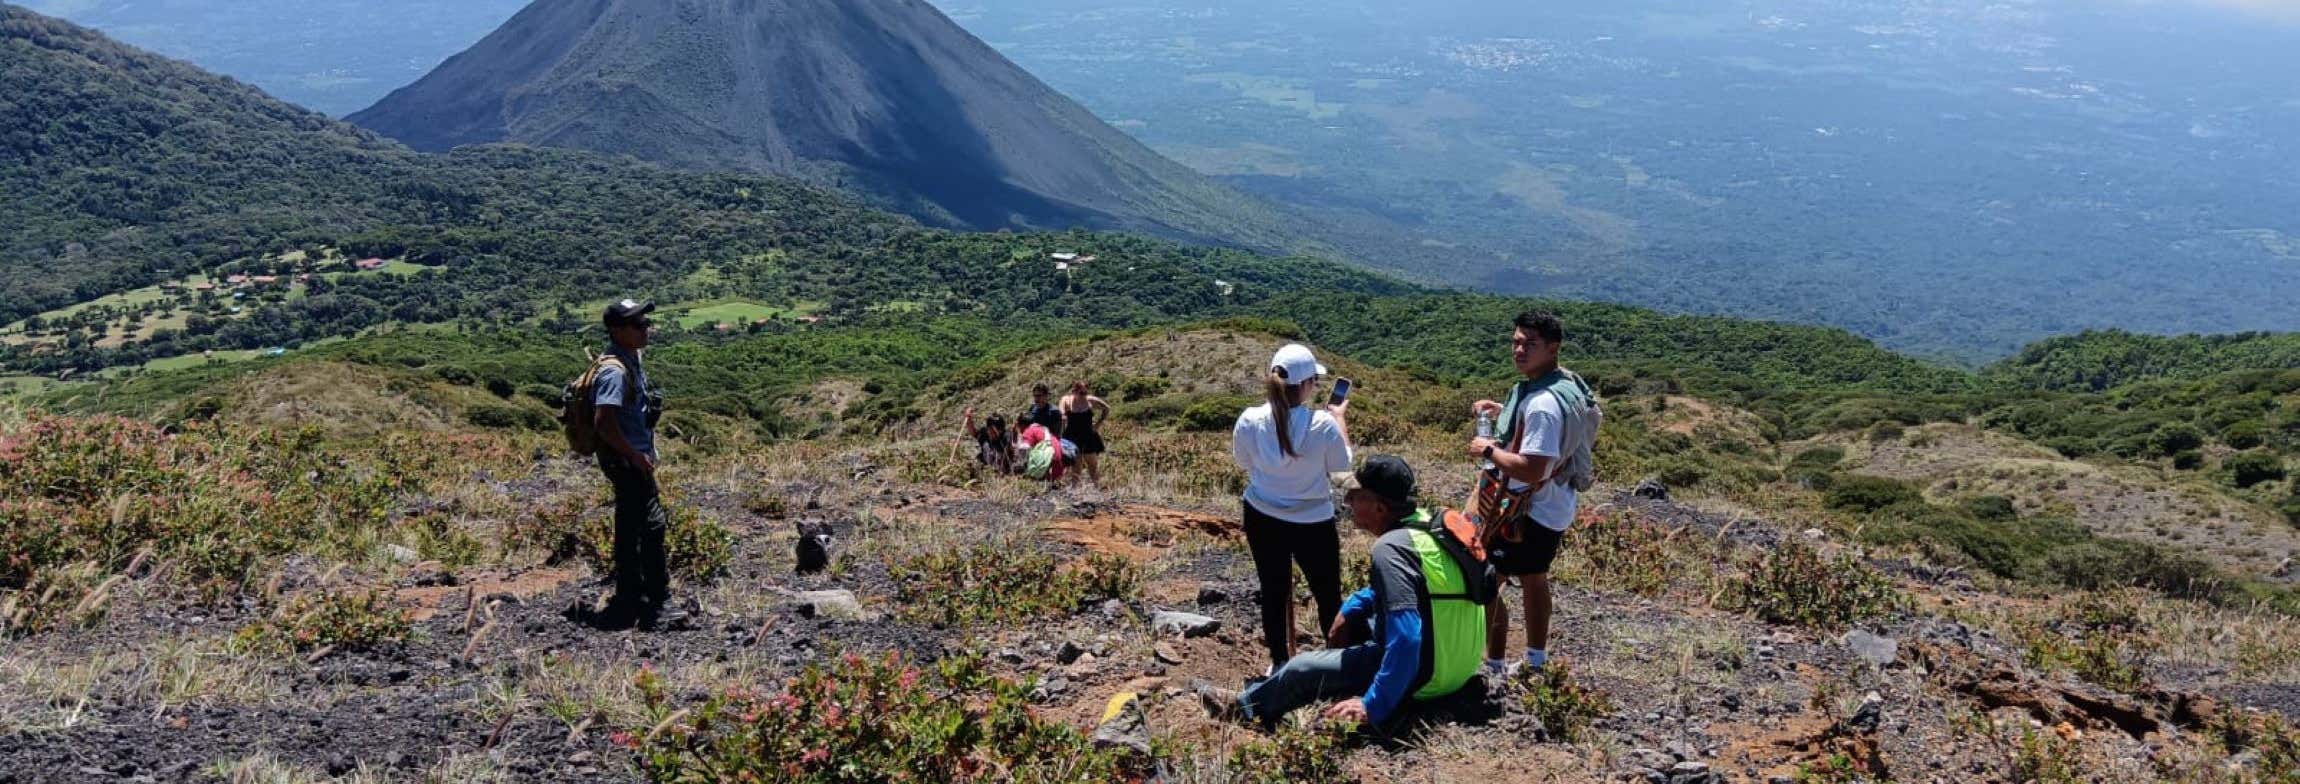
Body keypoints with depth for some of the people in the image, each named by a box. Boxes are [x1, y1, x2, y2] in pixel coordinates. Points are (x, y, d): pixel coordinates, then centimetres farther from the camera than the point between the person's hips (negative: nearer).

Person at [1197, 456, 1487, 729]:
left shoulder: (1391, 548, -25)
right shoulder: (1424, 522, 4)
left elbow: (1405, 639, -32)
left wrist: (1374, 705, -28)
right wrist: (1350, 608, 15)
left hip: (1426, 677, -9)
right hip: (1459, 662, 9)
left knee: (1301, 668, 2)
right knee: (1355, 616, 28)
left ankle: (1244, 708, 29)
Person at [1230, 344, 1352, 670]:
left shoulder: (1249, 420, -17)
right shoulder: (1323, 424, -24)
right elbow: (1341, 465, -5)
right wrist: (1340, 420, 8)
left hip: (1262, 519, 3)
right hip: (1313, 524, -3)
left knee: (1274, 592, 18)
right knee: (1327, 596, 15)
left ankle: (1279, 662, 31)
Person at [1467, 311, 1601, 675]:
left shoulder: (1543, 402, -30)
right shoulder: (1567, 382, 2)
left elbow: (1531, 469, -34)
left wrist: (1489, 450, -19)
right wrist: (1503, 411, 10)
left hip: (1530, 510, -10)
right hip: (1556, 507, 10)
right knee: (1533, 578, 26)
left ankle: (1494, 667, 9)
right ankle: (1536, 661, 40)